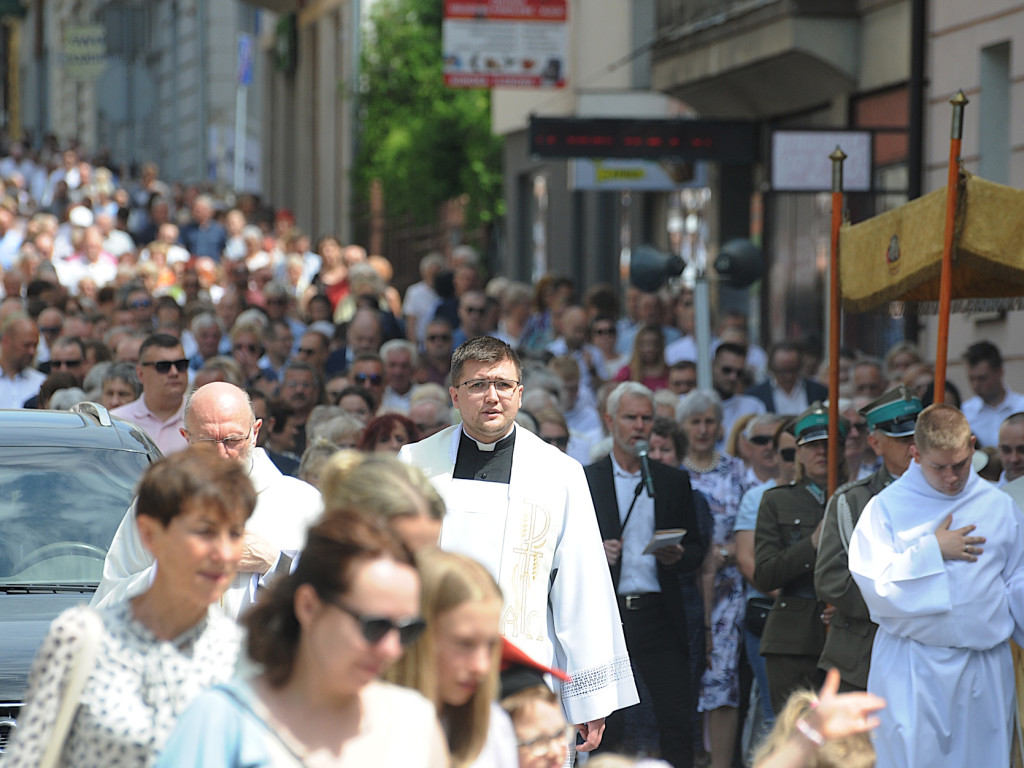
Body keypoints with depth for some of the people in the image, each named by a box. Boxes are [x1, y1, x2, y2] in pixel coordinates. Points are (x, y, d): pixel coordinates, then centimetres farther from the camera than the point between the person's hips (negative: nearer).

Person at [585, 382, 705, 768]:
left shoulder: (674, 482, 13)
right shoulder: (584, 481, 7)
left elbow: (696, 551, 14)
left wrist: (678, 557, -8)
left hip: (659, 615, 1)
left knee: (677, 720, -5)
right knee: (606, 728, 0)